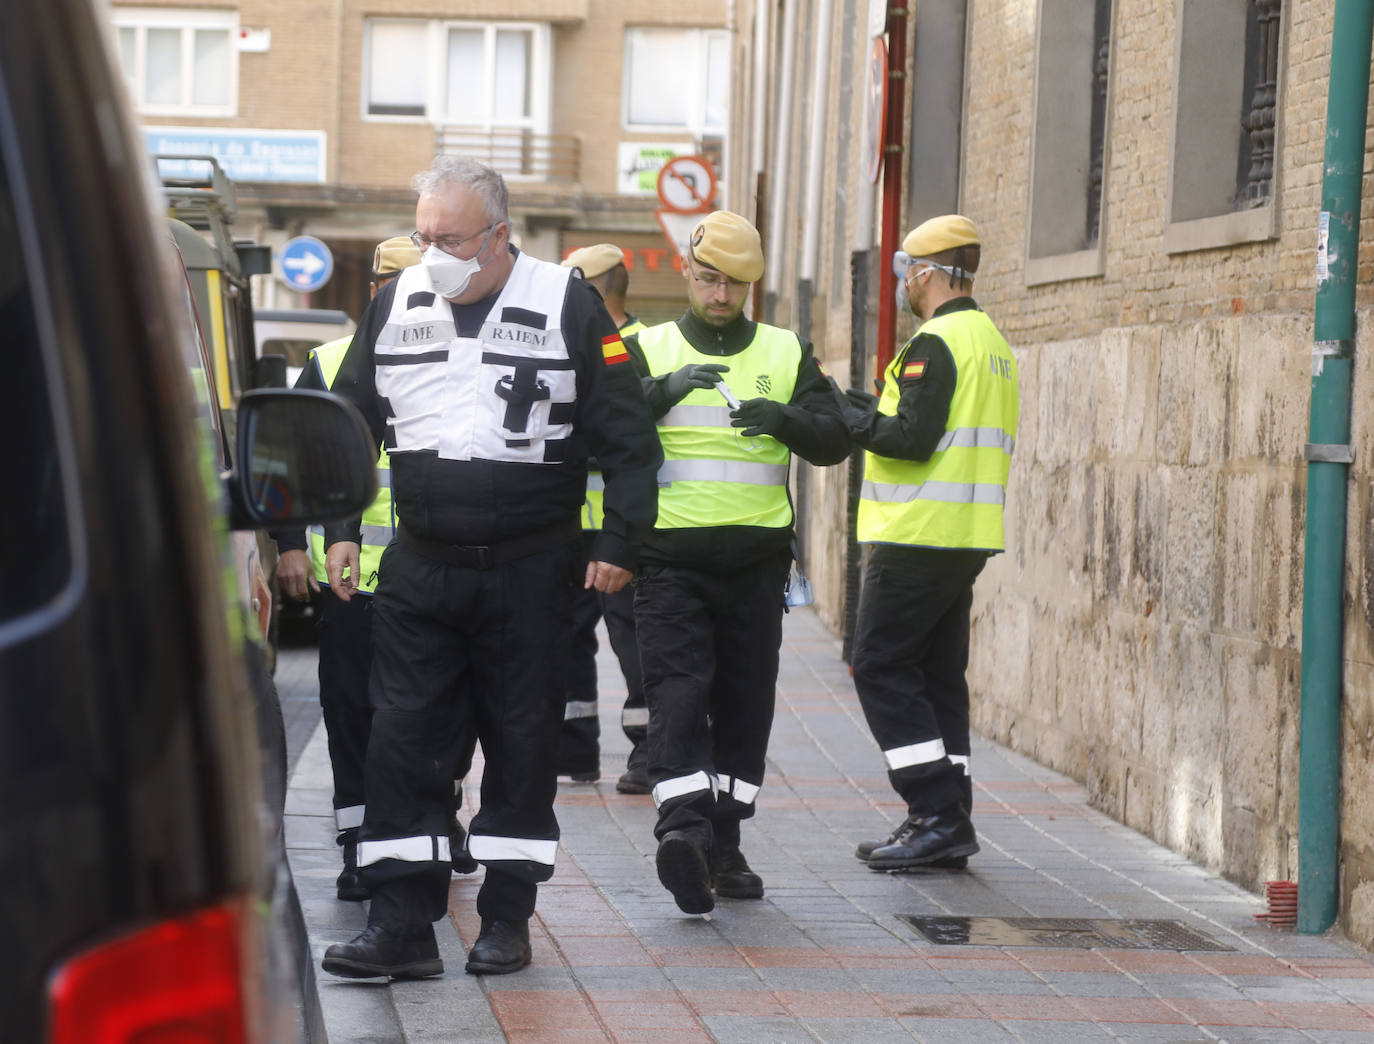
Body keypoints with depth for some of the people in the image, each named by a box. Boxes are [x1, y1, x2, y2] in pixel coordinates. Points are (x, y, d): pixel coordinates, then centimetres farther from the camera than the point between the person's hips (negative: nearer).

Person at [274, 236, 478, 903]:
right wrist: (290, 545, 1)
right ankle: (360, 846, 7)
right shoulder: (330, 366, 7)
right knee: (353, 713, 1)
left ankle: (443, 815, 28)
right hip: (352, 574, 0)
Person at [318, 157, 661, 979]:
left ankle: (508, 919, 14)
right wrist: (341, 530, 9)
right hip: (420, 567, 3)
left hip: (531, 572, -3)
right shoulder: (395, 305, 7)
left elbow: (629, 438, -1)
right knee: (402, 742, -1)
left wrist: (621, 543, -5)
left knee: (523, 742, 4)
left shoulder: (567, 305, -4)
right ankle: (403, 924, 2)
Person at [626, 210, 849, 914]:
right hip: (670, 557, -3)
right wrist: (661, 392, -21)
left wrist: (784, 419, -15)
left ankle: (723, 845, 14)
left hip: (757, 557, 3)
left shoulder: (786, 354, 12)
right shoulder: (649, 350, 7)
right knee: (678, 690, -15)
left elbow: (834, 440, 5)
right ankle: (683, 827, -27)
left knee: (745, 699, 5)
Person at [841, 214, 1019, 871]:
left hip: (919, 537, -10)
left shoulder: (936, 342, -13)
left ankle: (938, 814, -10)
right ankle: (948, 825, 12)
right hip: (968, 538, 10)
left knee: (881, 669, -5)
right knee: (937, 675, 12)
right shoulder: (993, 342, 18)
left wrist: (850, 420, -6)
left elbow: (914, 438, -21)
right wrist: (878, 411, 17)